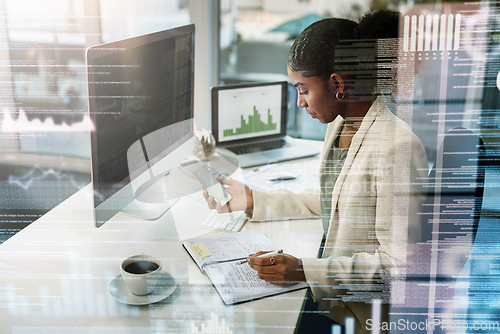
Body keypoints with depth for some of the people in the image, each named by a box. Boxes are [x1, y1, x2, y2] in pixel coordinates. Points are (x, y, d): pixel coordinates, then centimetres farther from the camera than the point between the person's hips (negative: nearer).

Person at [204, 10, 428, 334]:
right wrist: (254, 200, 12)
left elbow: (398, 262, -23)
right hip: (331, 290, 8)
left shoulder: (396, 147, -24)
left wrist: (305, 271, -31)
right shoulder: (339, 125, 5)